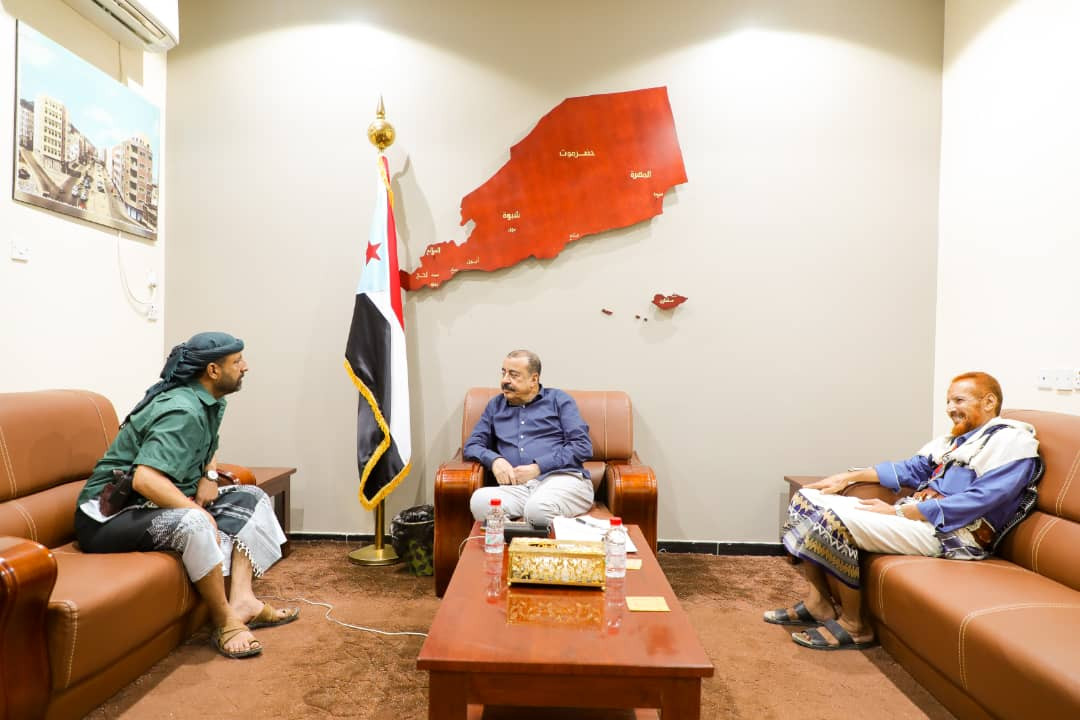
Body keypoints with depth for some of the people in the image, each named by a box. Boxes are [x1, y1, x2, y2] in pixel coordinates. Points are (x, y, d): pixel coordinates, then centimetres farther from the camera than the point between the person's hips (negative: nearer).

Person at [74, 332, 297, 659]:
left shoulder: (209, 402, 5)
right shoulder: (182, 411, -24)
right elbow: (145, 479, -35)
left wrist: (209, 476, 3)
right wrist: (200, 513, -28)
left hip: (160, 504, 10)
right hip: (110, 515, -10)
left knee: (251, 497, 1)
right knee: (191, 523, -38)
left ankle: (241, 600, -11)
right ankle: (225, 622, -20)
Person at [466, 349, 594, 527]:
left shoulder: (558, 399, 13)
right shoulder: (496, 404, 24)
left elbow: (583, 446, 2)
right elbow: (472, 445, 20)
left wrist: (538, 468, -8)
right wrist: (494, 460, -4)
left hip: (563, 478, -2)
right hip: (517, 487, 3)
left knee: (538, 509, -39)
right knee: (480, 500, -32)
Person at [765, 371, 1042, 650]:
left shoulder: (1012, 442, -6)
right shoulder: (955, 439, 20)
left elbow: (977, 501, -18)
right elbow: (912, 469, 23)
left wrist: (898, 513, -20)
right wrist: (850, 477, 11)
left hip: (950, 532, -9)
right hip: (914, 511, 9)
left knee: (833, 520, -28)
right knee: (808, 499, -5)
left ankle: (852, 625, -11)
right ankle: (818, 601, -3)